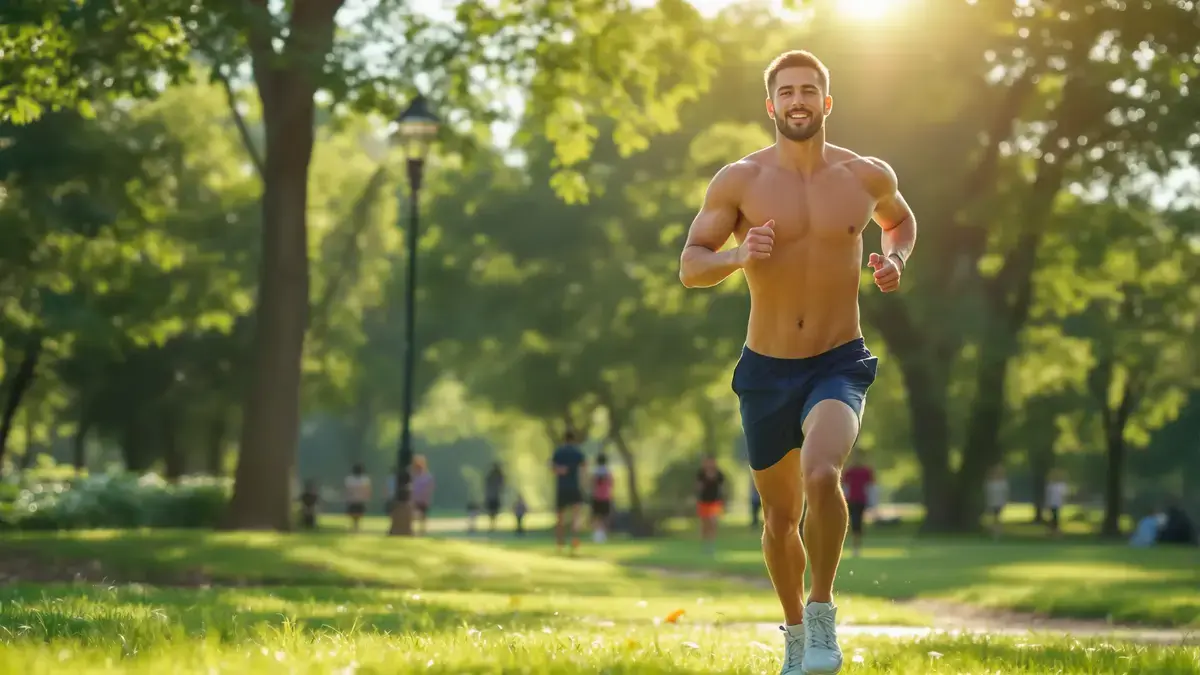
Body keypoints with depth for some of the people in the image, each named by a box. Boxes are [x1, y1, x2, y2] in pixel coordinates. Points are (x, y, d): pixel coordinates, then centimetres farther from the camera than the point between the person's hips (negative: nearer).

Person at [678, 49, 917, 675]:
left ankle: (823, 607, -8)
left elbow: (901, 220, 22)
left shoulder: (867, 176, 0)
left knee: (822, 475, -30)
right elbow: (690, 267, -4)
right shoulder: (739, 181, -5)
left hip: (839, 365, -1)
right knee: (781, 516, 13)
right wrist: (737, 255, -24)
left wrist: (895, 260, 0)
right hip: (766, 370, 1)